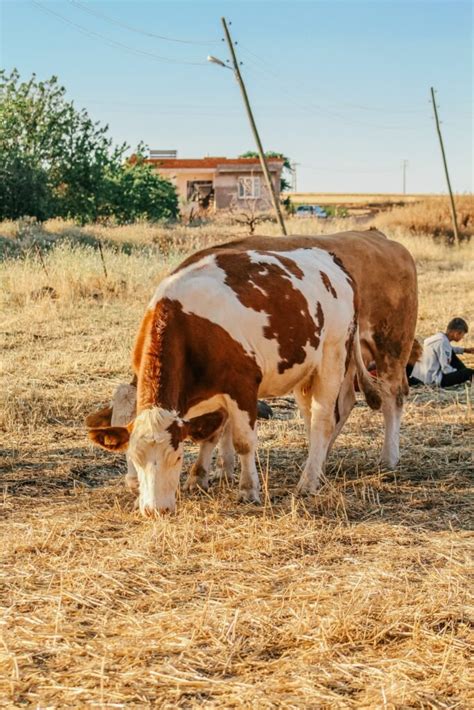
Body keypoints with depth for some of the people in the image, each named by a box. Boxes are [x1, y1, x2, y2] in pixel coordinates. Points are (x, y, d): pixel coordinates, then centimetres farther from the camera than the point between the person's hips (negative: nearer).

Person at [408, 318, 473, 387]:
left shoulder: (439, 336, 7)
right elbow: (446, 369, -21)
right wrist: (459, 373, -8)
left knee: (452, 353, 26)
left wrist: (465, 350, 30)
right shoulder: (443, 342, -19)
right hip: (434, 380, -11)